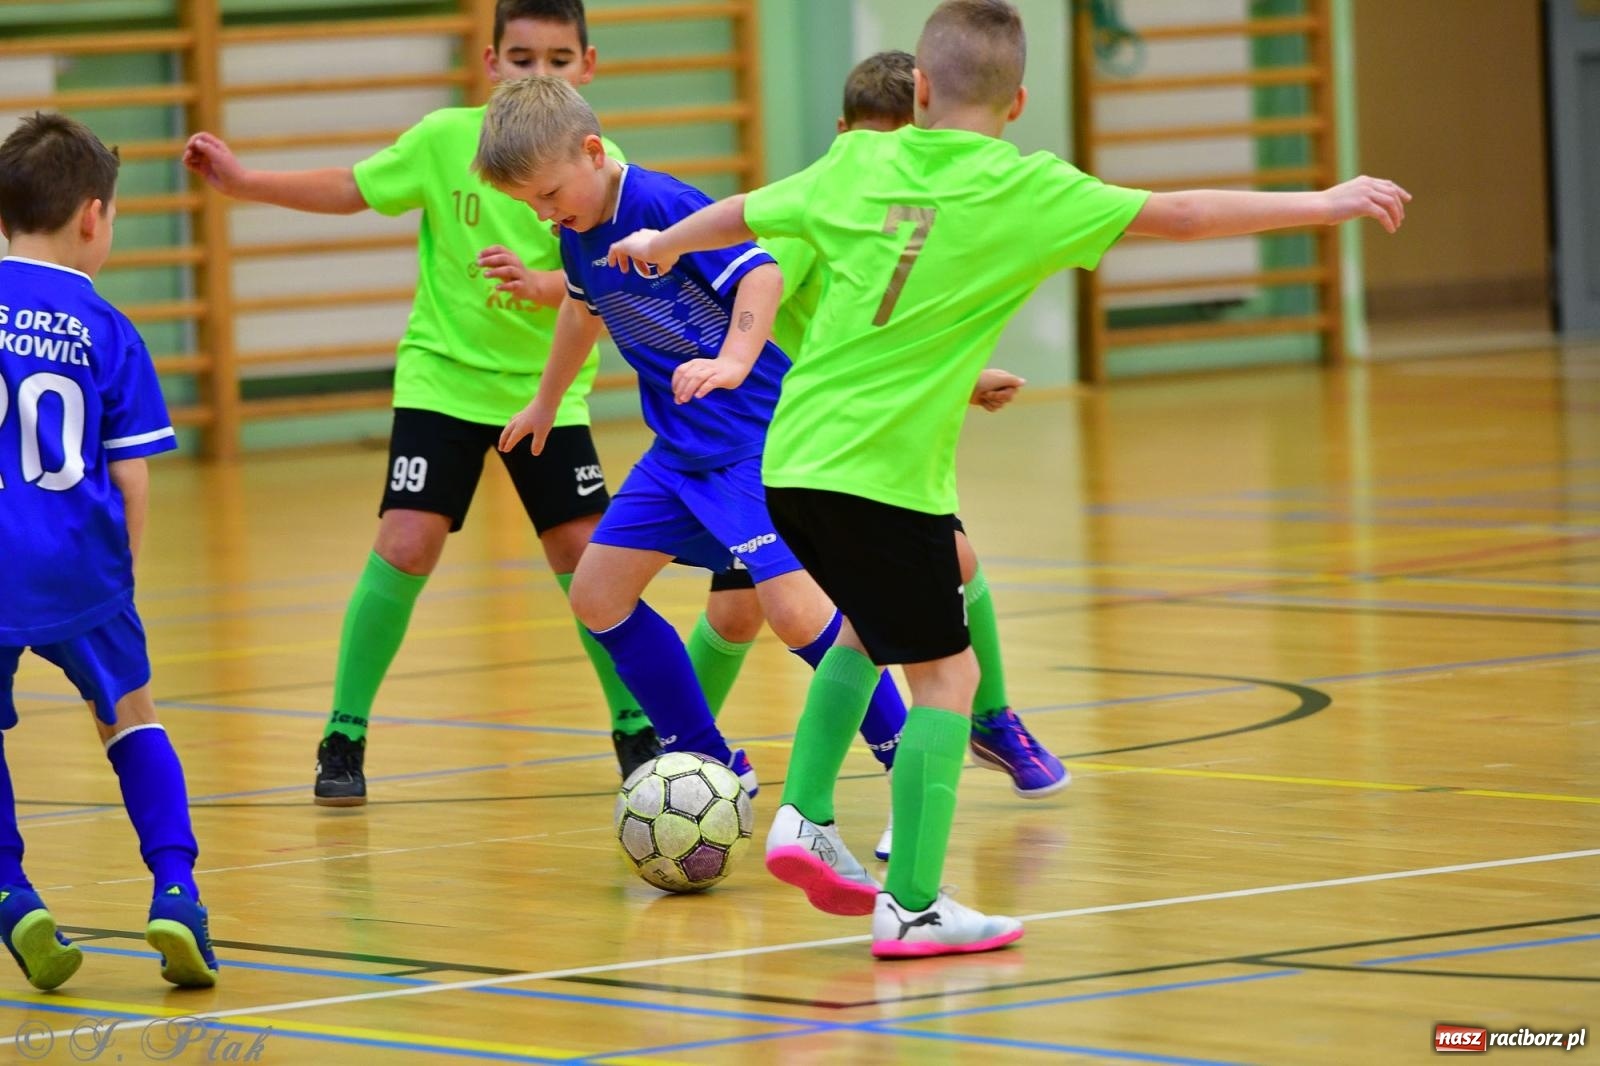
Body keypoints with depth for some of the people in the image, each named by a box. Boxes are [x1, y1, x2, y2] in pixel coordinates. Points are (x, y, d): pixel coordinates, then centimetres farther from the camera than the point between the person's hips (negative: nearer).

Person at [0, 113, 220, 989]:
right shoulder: (105, 328, 3)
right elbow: (130, 478, 4)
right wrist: (120, 570, 17)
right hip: (77, 567, 1)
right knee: (129, 714, 19)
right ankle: (174, 889, 4)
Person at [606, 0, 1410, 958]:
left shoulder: (857, 163, 8)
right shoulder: (1023, 189, -6)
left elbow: (743, 214, 24)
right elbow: (1181, 216, -6)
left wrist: (663, 243, 45)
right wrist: (1325, 205, 2)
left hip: (795, 460, 6)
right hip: (885, 472, -6)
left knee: (876, 621, 29)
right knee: (943, 670, 3)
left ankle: (804, 816, 24)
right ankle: (913, 906, -2)